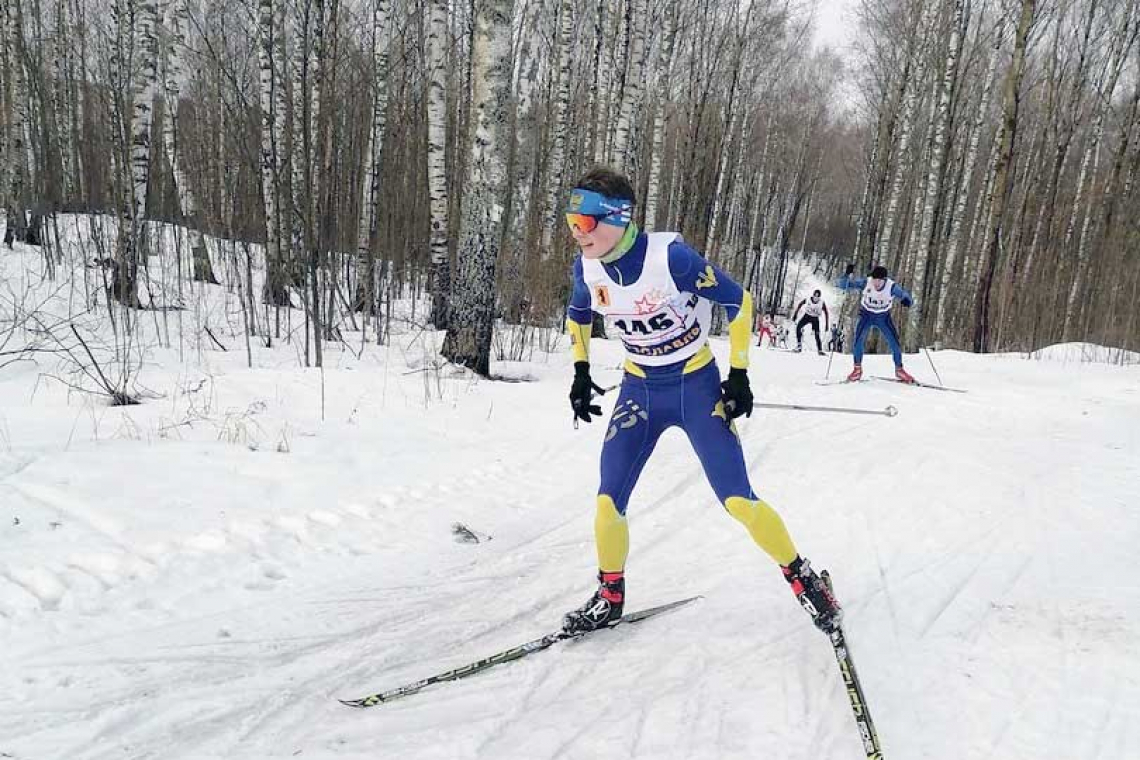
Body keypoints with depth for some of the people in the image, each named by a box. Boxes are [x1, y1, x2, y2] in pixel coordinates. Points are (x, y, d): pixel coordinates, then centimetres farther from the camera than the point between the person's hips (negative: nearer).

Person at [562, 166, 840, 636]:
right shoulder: (587, 267, -9)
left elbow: (737, 302, -13)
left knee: (737, 499, -7)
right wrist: (581, 372, 10)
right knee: (608, 500, -2)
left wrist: (738, 375, -11)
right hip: (638, 389, 5)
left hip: (696, 385, -4)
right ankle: (610, 597, 20)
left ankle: (802, 578, 16)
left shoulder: (669, 256, -25)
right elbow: (578, 314, 15)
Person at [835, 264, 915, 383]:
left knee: (894, 341, -8)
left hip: (883, 317, 0)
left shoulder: (892, 286, -25)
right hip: (866, 315, 0)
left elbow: (908, 299, -21)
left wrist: (906, 301, -45)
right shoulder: (865, 282, -24)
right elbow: (843, 285, -22)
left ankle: (899, 371, 11)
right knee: (858, 340, -18)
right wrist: (847, 274, -43)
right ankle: (857, 369, 0)